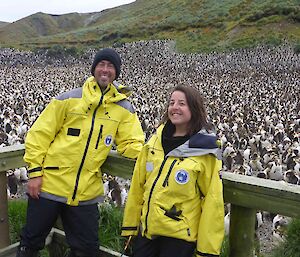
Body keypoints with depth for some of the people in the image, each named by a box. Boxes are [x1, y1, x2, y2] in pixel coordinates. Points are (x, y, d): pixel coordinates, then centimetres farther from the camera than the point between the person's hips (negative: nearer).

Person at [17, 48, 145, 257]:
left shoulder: (124, 108, 3)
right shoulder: (68, 99, -4)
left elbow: (131, 144, 1)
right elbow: (39, 134, -2)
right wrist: (35, 171, -7)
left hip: (86, 192, 2)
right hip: (49, 184, -1)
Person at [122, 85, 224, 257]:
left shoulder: (205, 149, -11)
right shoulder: (155, 141, 2)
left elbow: (212, 201, -11)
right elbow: (137, 186, 6)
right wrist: (130, 227, 8)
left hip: (179, 236, -4)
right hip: (146, 230, 4)